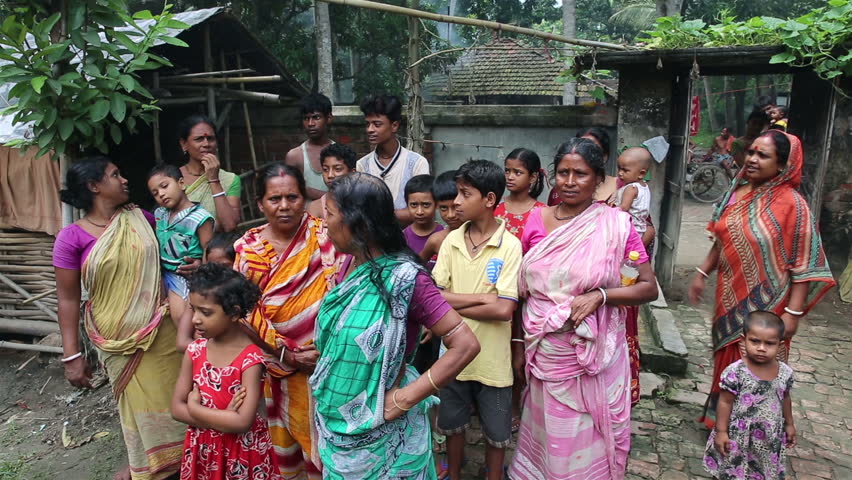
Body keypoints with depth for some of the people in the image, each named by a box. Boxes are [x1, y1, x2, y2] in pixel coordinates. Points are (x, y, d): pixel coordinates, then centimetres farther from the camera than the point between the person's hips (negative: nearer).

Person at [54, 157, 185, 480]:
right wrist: (71, 356, -8)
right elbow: (68, 298, -8)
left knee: (171, 394, 14)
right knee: (136, 401, 15)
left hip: (160, 328, 3)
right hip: (117, 337, -2)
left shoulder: (140, 219, 0)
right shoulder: (72, 237, -10)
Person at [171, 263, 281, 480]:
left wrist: (194, 407, -17)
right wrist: (224, 419, -19)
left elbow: (243, 421, -27)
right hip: (203, 448, 4)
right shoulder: (194, 351, -6)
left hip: (242, 452, -4)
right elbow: (177, 408, -6)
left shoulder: (250, 359, -22)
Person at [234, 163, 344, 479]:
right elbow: (244, 313, -4)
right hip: (280, 362, 2)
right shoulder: (246, 249, -4)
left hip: (329, 358, -1)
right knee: (287, 435, 17)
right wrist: (286, 353, -12)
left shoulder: (325, 237, -8)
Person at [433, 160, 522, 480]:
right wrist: (481, 298, -18)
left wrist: (453, 304, -14)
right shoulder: (451, 240, -3)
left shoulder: (510, 246, -15)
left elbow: (504, 310, -22)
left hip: (492, 358, -3)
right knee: (453, 424, 22)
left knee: (496, 432, 18)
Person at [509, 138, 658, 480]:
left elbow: (649, 287, -5)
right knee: (547, 435, 19)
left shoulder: (616, 225, -9)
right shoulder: (536, 220, -1)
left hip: (593, 356, -2)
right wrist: (518, 344, 8)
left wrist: (600, 295, -21)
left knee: (588, 442, 14)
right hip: (544, 355, 2)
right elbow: (522, 289, 6)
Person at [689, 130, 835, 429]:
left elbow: (803, 265, -15)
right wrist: (702, 273, 11)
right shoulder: (737, 191, 2)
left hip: (765, 305, -6)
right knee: (727, 362, 19)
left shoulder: (791, 204, -16)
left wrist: (793, 312, -17)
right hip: (730, 299, 6)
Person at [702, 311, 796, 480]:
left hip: (770, 438, 4)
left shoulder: (785, 373, -9)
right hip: (738, 436, -4)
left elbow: (785, 399, 9)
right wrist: (721, 431, -13)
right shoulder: (735, 372, -23)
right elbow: (725, 402, -15)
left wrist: (789, 424, 19)